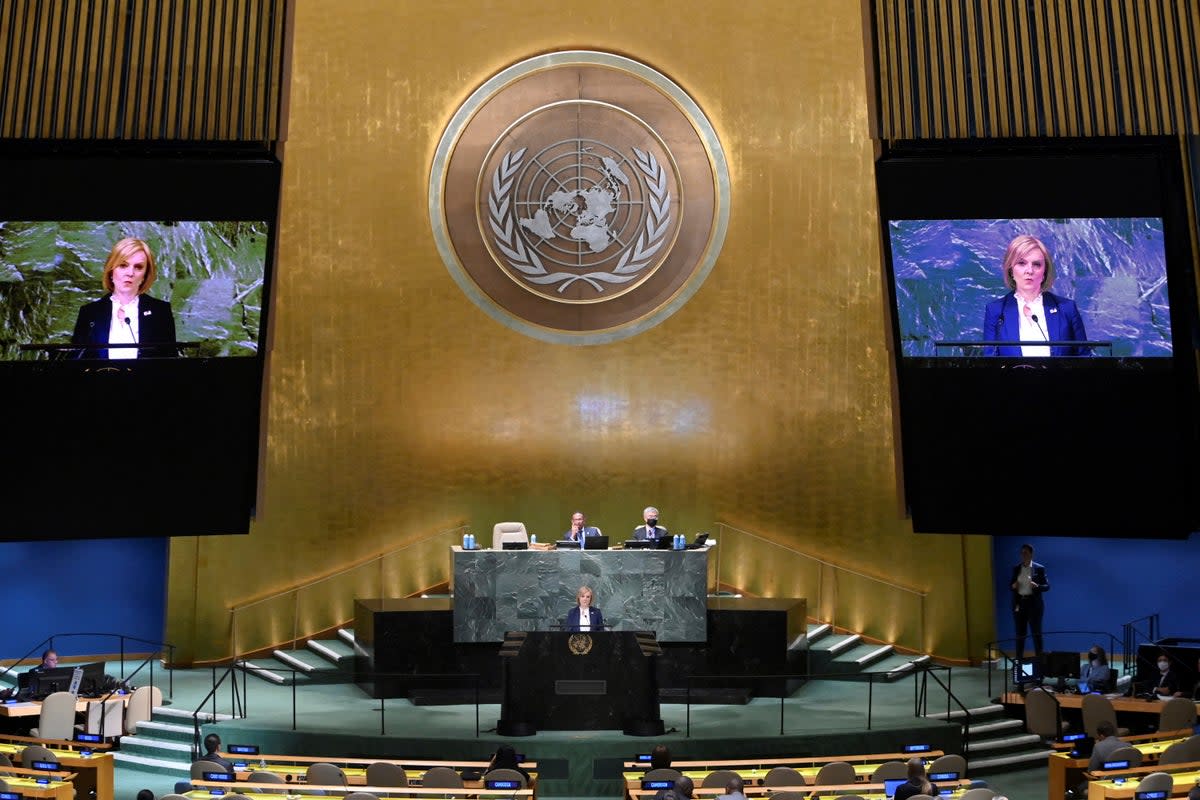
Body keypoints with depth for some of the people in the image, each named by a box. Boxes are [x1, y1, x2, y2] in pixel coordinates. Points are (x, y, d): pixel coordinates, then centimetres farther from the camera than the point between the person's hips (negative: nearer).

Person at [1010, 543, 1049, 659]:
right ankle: (1019, 660, 12)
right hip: (1019, 603, 3)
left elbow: (1047, 586, -3)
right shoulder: (1016, 569, 9)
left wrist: (1037, 586, -21)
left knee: (1036, 633, 1)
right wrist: (1013, 586, -10)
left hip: (1033, 604, -3)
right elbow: (1010, 585, 13)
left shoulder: (1039, 568, -2)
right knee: (1020, 633, 7)